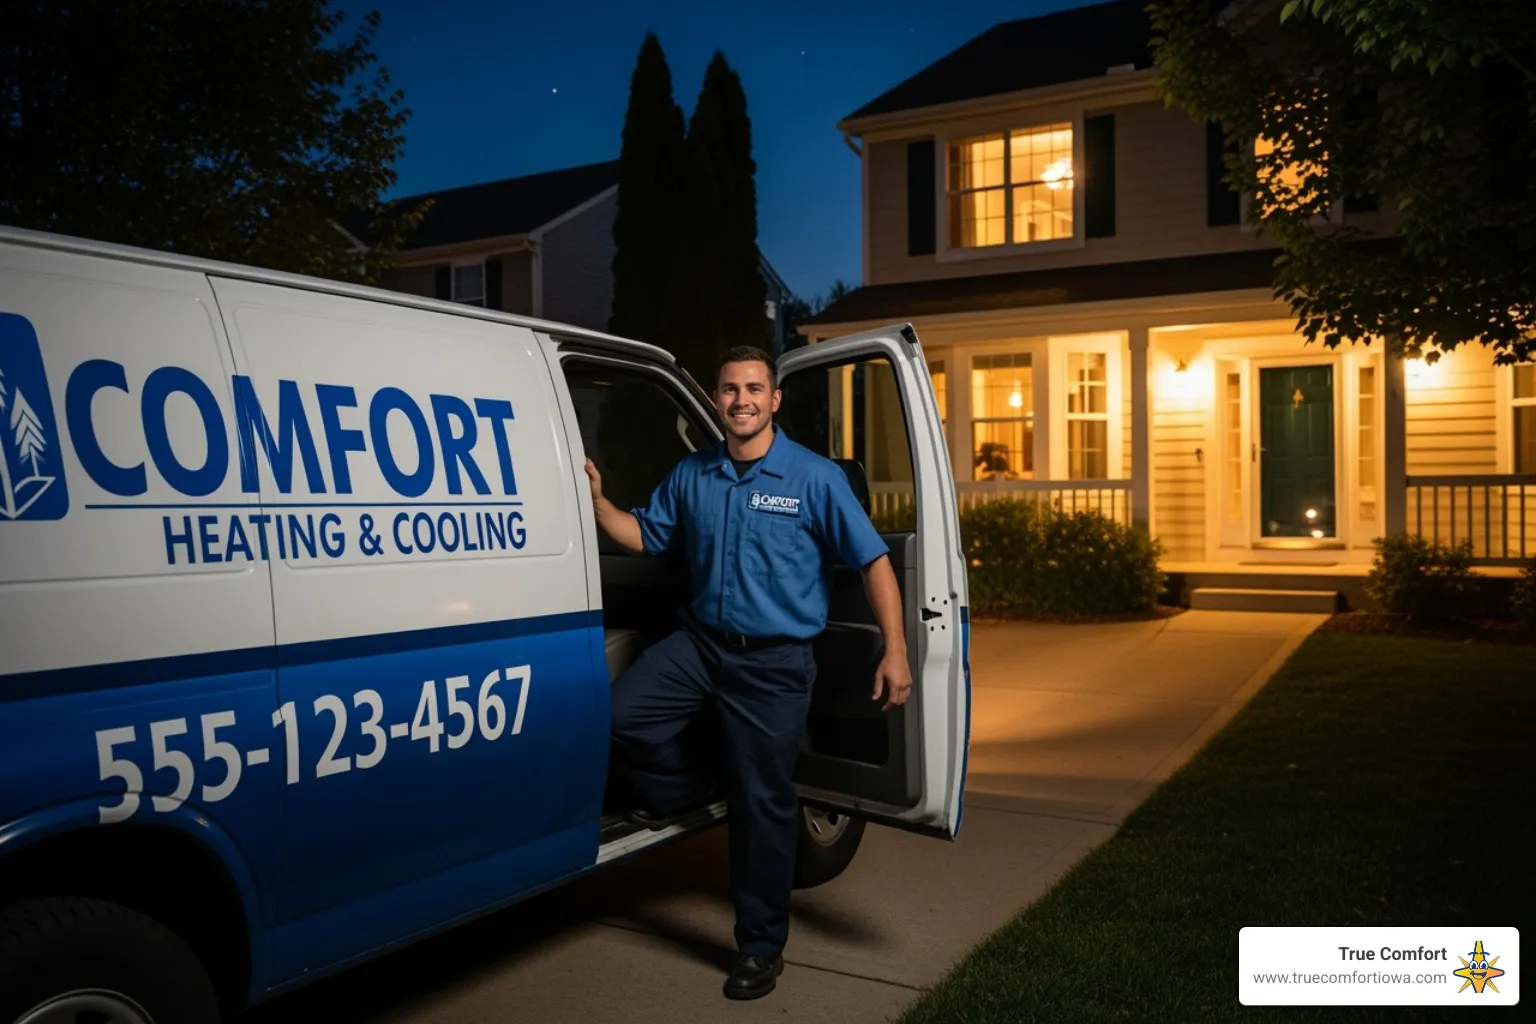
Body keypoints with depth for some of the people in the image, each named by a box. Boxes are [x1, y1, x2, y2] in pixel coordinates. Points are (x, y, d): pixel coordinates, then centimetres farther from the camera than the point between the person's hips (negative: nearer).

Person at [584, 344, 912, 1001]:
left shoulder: (815, 478, -10)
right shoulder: (691, 476, 3)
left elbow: (873, 560, -8)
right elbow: (646, 537, 14)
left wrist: (894, 651, -14)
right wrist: (597, 503, -4)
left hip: (775, 662, -4)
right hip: (700, 641, 4)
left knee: (762, 804, 3)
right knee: (624, 716, -13)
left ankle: (761, 948, 21)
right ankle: (684, 792, 20)